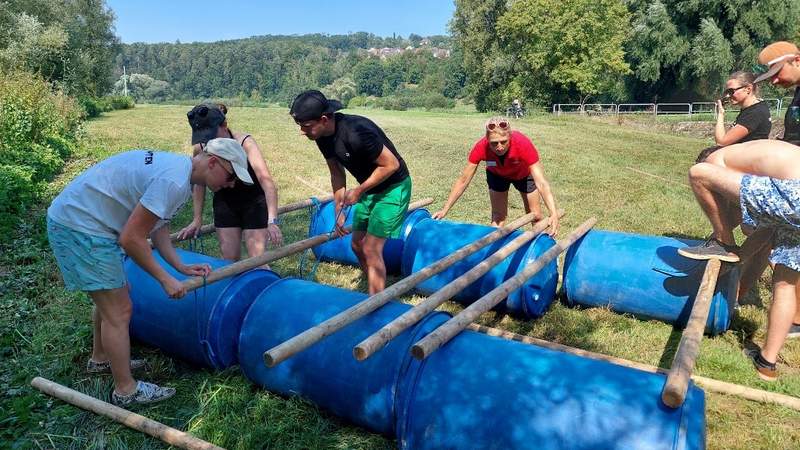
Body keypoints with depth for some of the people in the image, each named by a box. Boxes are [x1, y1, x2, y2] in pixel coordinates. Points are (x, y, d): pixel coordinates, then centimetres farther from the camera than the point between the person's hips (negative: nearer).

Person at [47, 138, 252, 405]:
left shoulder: (178, 167, 6)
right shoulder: (174, 181, -26)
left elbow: (157, 227, 13)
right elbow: (131, 239, -25)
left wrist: (181, 267, 4)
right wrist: (165, 279, -14)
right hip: (80, 227, -11)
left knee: (109, 298, 25)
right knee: (119, 311, -2)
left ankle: (101, 359, 45)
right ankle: (126, 390, 13)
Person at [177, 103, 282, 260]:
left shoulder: (245, 143, -28)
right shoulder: (200, 149, -15)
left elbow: (266, 180, -39)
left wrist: (272, 221, -49)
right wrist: (197, 219, -2)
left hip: (254, 201, -4)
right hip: (224, 203, 4)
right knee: (229, 260, 3)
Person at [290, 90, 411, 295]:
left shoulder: (355, 133, -33)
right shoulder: (323, 137, -7)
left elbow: (391, 164, -25)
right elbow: (337, 173, 5)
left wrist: (359, 191, -19)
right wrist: (339, 211, 0)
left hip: (393, 187, -8)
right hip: (369, 189, 9)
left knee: (371, 250, -10)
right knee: (357, 245, 14)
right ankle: (377, 293, 31)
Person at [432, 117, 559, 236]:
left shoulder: (523, 144, -44)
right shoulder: (481, 147, -39)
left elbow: (541, 183, -46)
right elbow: (463, 180, -28)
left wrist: (554, 215, -58)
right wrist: (444, 210, -29)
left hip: (523, 174, -1)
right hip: (496, 175, 1)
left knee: (535, 216, 8)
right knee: (498, 216, 0)